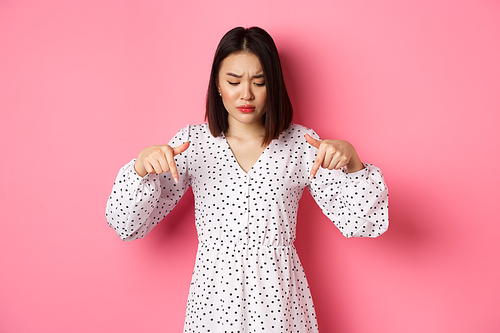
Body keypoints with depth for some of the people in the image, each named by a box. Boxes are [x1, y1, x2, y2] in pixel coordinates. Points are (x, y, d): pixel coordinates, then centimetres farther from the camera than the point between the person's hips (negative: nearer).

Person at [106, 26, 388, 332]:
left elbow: (360, 223, -8)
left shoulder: (300, 143, -5)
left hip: (279, 296, 0)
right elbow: (128, 225, -5)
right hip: (214, 296, 0)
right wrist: (142, 166, -23)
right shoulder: (193, 142, -4)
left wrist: (351, 160, -24)